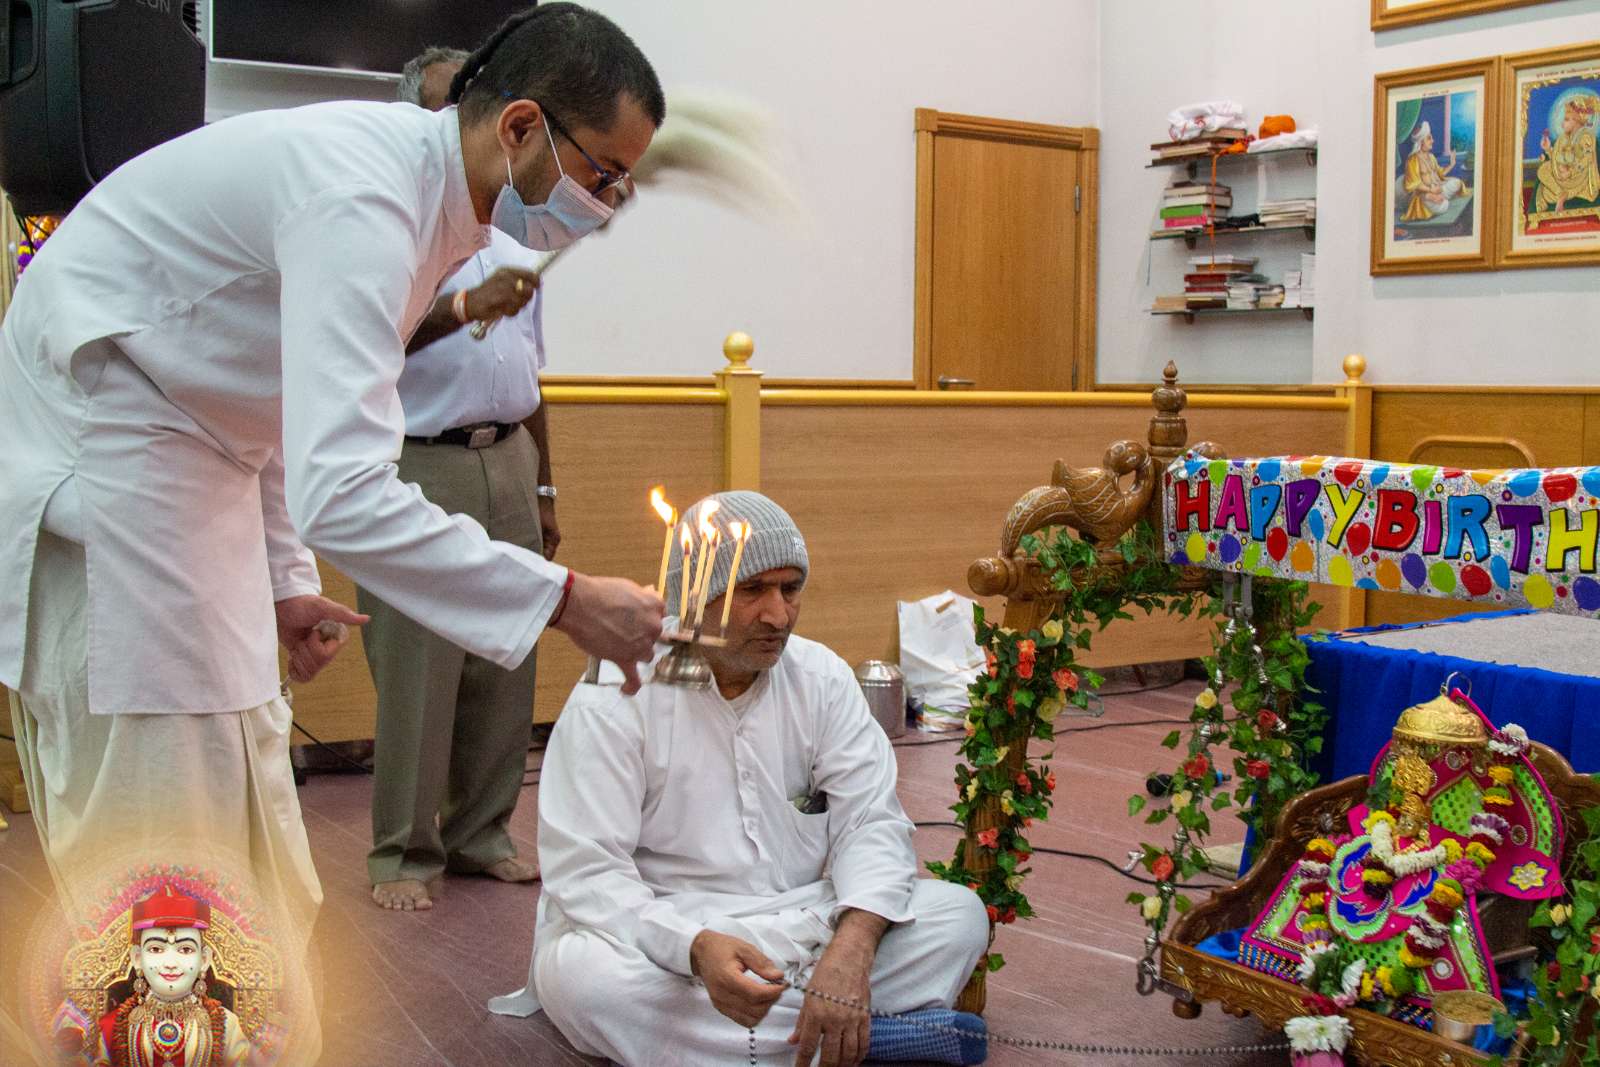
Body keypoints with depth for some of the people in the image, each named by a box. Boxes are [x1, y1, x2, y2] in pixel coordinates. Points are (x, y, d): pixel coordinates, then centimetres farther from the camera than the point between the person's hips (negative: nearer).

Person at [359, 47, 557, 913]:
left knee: (504, 672, 7)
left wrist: (543, 490, 20)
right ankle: (403, 854, 8)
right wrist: (462, 309, -29)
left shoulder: (510, 252, 20)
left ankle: (481, 835, 19)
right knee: (415, 674, -4)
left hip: (508, 466, 6)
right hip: (420, 471, -6)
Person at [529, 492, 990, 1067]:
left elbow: (871, 820, -5)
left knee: (958, 914, -13)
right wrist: (697, 950, -36)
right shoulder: (615, 697, -12)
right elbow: (586, 872, -17)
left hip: (807, 922, 3)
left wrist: (854, 942, -27)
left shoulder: (822, 677, 1)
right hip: (666, 934, -2)